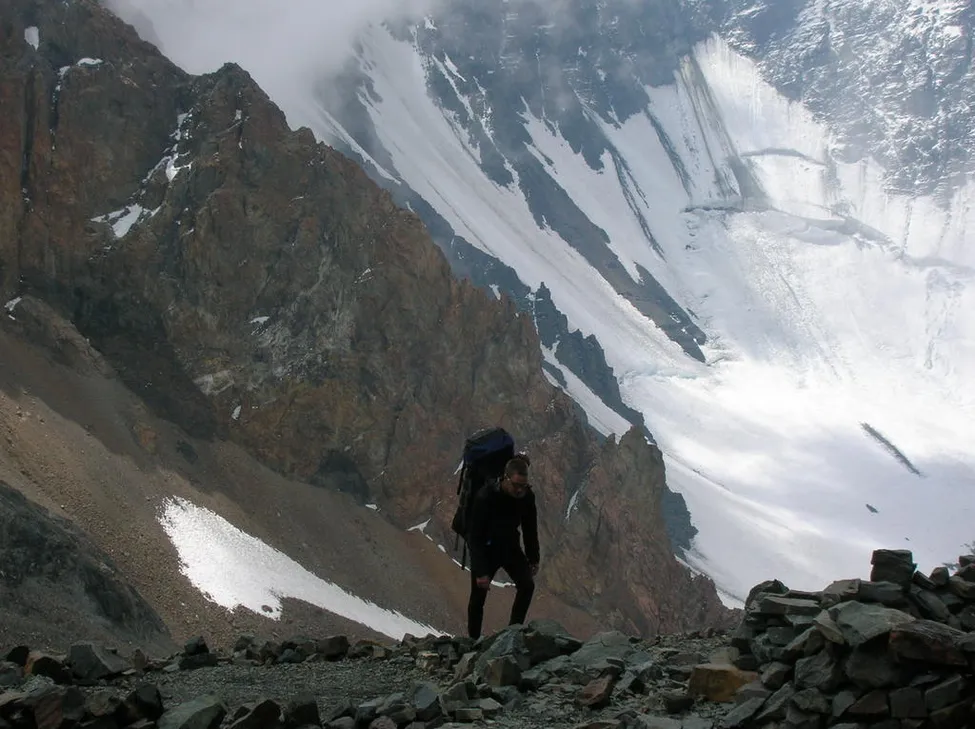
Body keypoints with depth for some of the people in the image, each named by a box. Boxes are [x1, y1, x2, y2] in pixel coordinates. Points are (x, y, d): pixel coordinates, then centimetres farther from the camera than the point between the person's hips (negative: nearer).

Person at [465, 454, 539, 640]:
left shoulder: (527, 496, -16)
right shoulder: (486, 497, -30)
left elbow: (530, 530, 2)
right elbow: (476, 537, -25)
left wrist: (533, 560, 7)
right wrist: (481, 572, -26)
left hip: (510, 547, 4)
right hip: (485, 549, -4)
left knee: (527, 584, -13)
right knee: (478, 597, 2)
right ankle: (473, 641, 17)